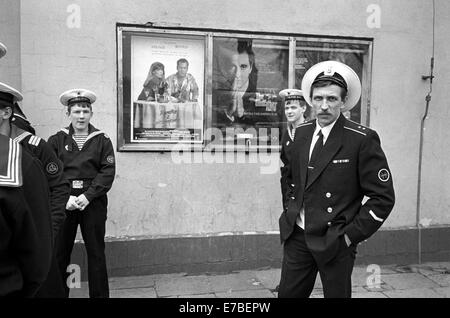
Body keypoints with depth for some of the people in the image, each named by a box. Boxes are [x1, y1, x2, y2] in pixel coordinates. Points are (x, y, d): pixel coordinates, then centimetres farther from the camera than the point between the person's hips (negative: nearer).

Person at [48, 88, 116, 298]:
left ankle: (99, 294, 17)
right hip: (63, 202, 1)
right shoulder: (56, 140, 7)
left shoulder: (102, 140, 4)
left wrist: (87, 196, -15)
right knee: (59, 251, 7)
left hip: (93, 202, -1)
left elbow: (108, 172, -4)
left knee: (96, 252, 5)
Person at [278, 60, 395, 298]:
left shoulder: (363, 140, -13)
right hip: (296, 236, 5)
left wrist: (352, 235, -12)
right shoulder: (300, 133, 4)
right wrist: (292, 214, 10)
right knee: (287, 294, 13)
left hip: (335, 242, -4)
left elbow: (383, 198, -10)